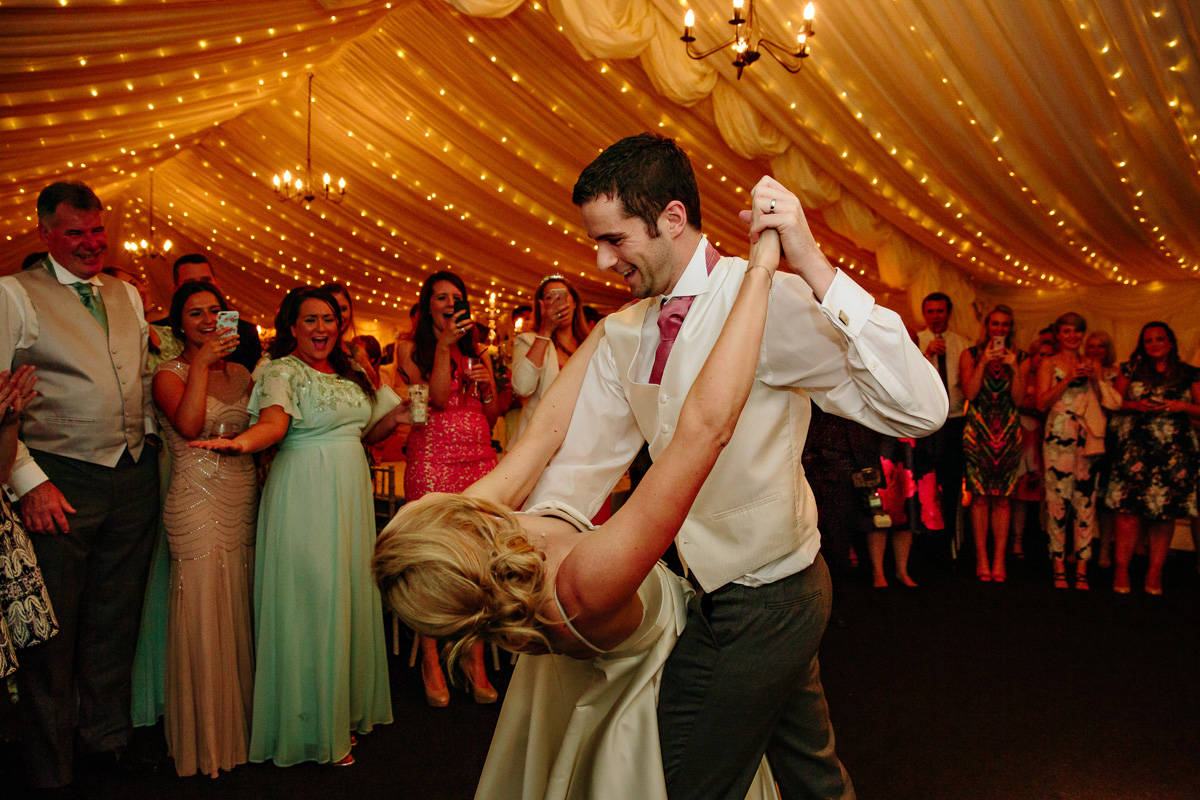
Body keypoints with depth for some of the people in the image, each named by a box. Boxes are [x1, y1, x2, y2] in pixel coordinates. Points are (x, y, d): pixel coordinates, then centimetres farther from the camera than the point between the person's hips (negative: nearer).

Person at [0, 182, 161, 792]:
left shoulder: (127, 294, 13)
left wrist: (148, 442, 12)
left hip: (135, 477, 5)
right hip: (61, 482, -5)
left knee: (115, 621, 16)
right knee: (53, 630, 5)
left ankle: (107, 735, 33)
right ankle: (50, 768, 21)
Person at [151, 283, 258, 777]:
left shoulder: (239, 373, 14)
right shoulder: (169, 374, -3)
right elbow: (189, 426, -21)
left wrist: (243, 437, 0)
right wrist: (201, 364, -18)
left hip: (244, 503, 5)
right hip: (197, 504, -5)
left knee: (239, 614, 10)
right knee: (203, 617, -1)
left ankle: (240, 721, 26)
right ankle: (205, 737, 15)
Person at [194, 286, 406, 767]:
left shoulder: (348, 374, 16)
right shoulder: (282, 371, -6)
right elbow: (273, 421, -24)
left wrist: (397, 413, 6)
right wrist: (241, 442, -44)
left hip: (351, 492, 7)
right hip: (305, 494, -7)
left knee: (351, 593, 10)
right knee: (313, 599, -3)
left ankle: (346, 709, 24)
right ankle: (314, 727, 10)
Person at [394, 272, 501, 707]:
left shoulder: (475, 352, 19)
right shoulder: (410, 348, 8)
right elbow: (436, 399, -5)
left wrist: (487, 387, 0)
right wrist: (444, 346, -11)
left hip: (480, 459, 4)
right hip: (433, 461, -3)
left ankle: (476, 660, 12)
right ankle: (430, 661, 11)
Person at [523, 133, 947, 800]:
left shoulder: (771, 302, -24)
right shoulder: (624, 334, 1)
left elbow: (920, 409, -32)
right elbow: (585, 462, -2)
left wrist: (814, 267, -39)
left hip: (756, 607, -7)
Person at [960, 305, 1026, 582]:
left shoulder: (1018, 358, 9)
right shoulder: (971, 355, 5)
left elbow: (1019, 399, 2)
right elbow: (969, 392, -5)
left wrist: (1015, 368, -10)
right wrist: (983, 362, -13)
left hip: (1008, 431, 2)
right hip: (978, 430, -2)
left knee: (1003, 497, 1)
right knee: (980, 495, -3)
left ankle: (999, 559, 6)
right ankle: (982, 558, 4)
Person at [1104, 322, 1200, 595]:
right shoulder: (1131, 370, 12)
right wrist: (1137, 405, -6)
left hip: (1175, 449, 1)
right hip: (1136, 447, -1)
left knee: (1166, 510, -1)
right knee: (1130, 506, -10)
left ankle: (1155, 573, 7)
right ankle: (1121, 570, -3)